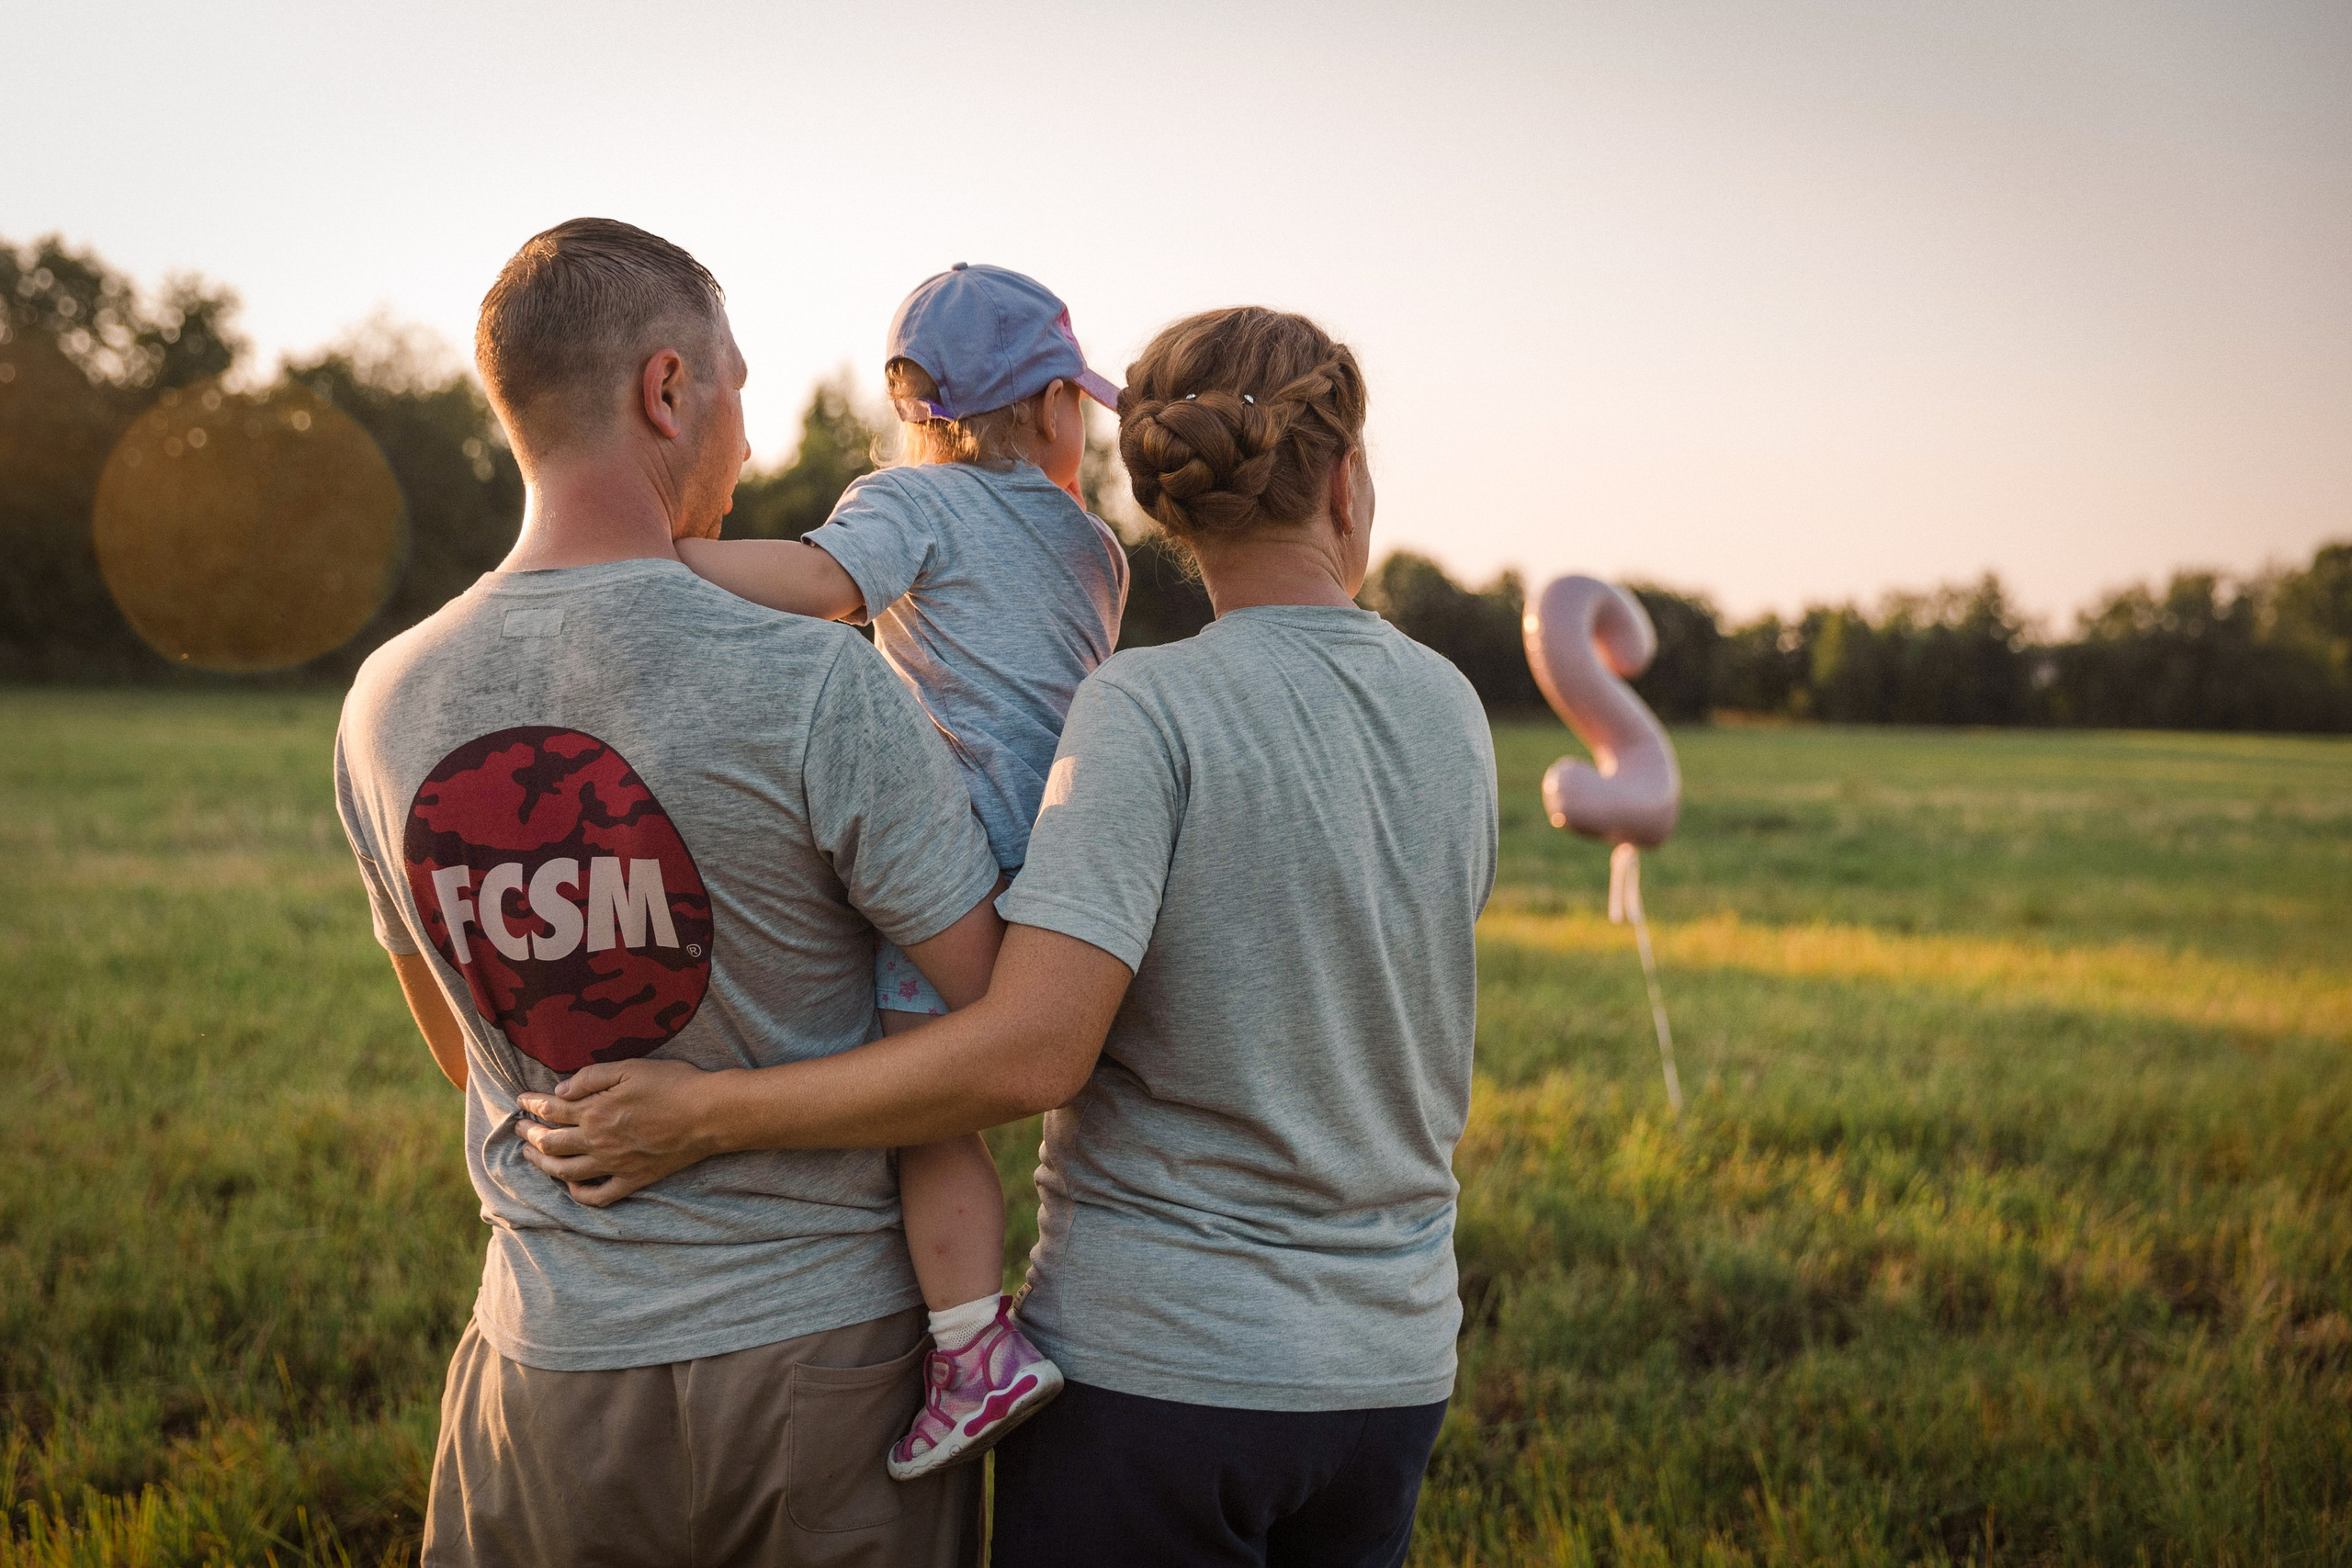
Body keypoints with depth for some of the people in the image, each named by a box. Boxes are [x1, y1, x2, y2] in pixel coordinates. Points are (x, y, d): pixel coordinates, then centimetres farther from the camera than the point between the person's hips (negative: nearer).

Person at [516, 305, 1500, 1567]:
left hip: (1152, 1367, -5)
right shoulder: (1452, 715, 2)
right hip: (1389, 1369, 6)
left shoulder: (1146, 706, -14)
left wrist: (704, 1114, -16)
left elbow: (1031, 1053, -24)